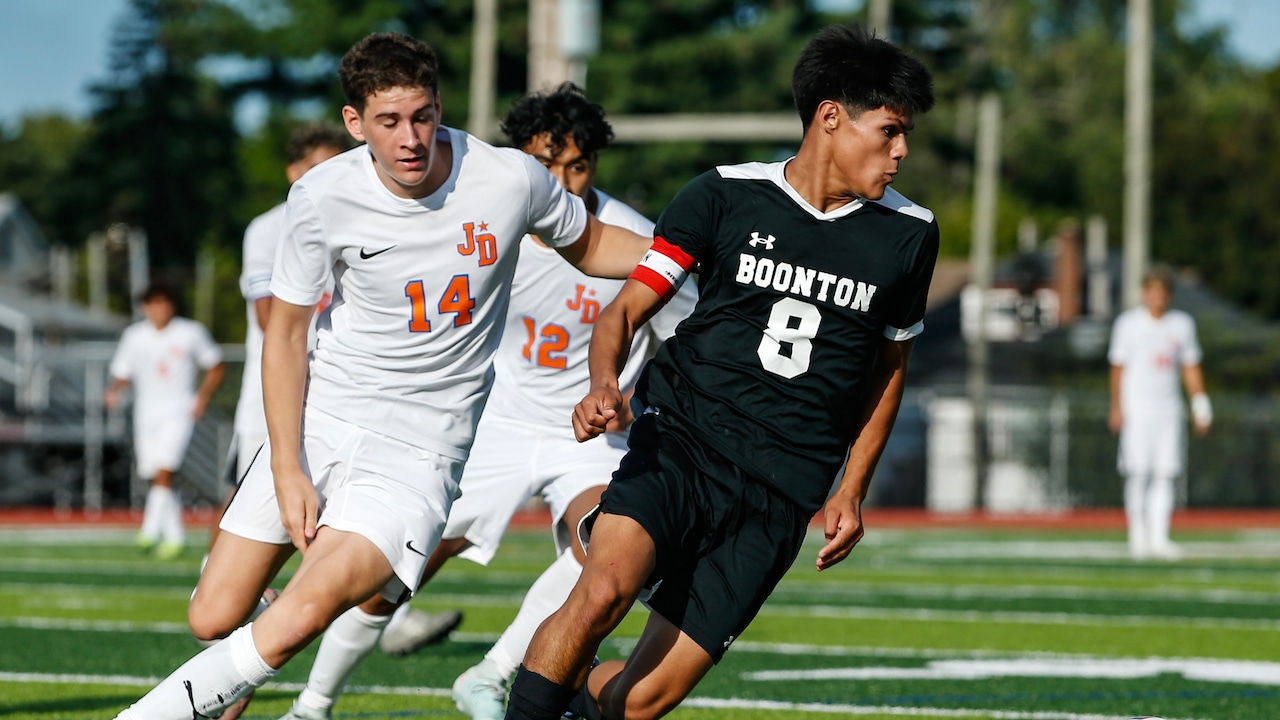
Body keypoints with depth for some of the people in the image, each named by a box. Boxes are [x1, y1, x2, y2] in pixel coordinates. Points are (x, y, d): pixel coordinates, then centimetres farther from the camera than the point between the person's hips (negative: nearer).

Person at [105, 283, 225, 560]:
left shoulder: (191, 333, 0)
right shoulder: (134, 336, 6)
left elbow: (215, 367, 11)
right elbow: (121, 373, 10)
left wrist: (203, 397, -1)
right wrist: (114, 391, -12)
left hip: (178, 413, -4)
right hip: (146, 415, 4)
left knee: (163, 472, -21)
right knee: (155, 478, 7)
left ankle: (150, 532, -28)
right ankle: (175, 535, 20)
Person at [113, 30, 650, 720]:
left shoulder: (509, 179, -10)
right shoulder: (324, 196, -9)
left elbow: (591, 245, 12)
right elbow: (286, 331, 2)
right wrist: (287, 471, -4)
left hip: (422, 443, -2)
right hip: (320, 417, 2)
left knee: (305, 614, -24)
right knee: (214, 618, -2)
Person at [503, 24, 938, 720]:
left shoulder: (908, 235, 7)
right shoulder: (724, 194, 0)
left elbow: (888, 367, 22)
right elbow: (626, 308, 1)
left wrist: (851, 490, 16)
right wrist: (604, 380, -20)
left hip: (780, 496, 2)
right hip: (681, 442, -2)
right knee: (604, 589, -32)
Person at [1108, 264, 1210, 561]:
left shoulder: (1182, 323, 11)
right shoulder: (1128, 323, 0)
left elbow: (1191, 367, 14)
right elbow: (1118, 367, -1)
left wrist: (1200, 405, 6)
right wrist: (1116, 408, -8)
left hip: (1169, 411, 3)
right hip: (1137, 411, -3)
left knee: (1165, 475, -3)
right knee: (1138, 473, -8)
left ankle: (1159, 538, -4)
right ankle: (1138, 538, -1)